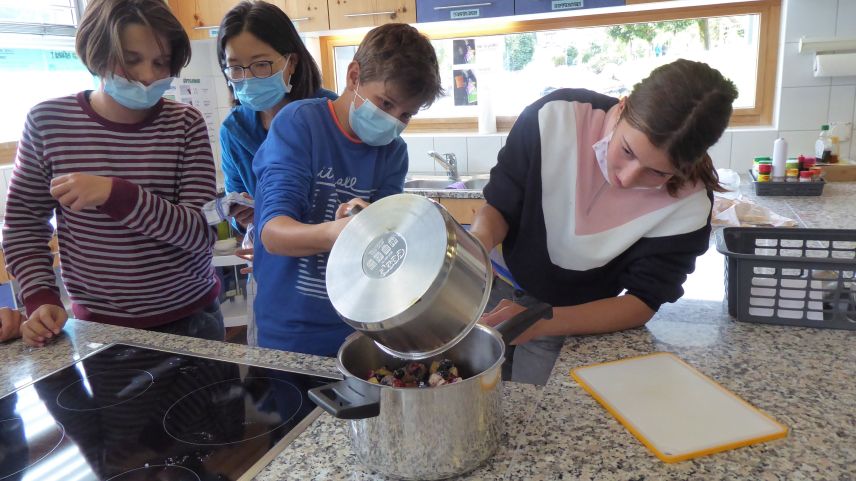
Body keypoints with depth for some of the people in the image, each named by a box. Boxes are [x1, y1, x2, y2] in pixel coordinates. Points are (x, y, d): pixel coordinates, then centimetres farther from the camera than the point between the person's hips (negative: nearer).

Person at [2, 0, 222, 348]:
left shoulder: (185, 124, -7)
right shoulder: (49, 121, -5)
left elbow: (203, 232, -16)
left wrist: (116, 195, -26)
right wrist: (41, 299, -8)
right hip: (97, 325, 1)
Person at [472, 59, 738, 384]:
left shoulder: (688, 203, -23)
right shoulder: (555, 118, -25)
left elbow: (642, 302, -19)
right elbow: (499, 206, -14)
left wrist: (541, 322, -36)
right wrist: (480, 240, -38)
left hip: (580, 319, 0)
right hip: (497, 288, 1)